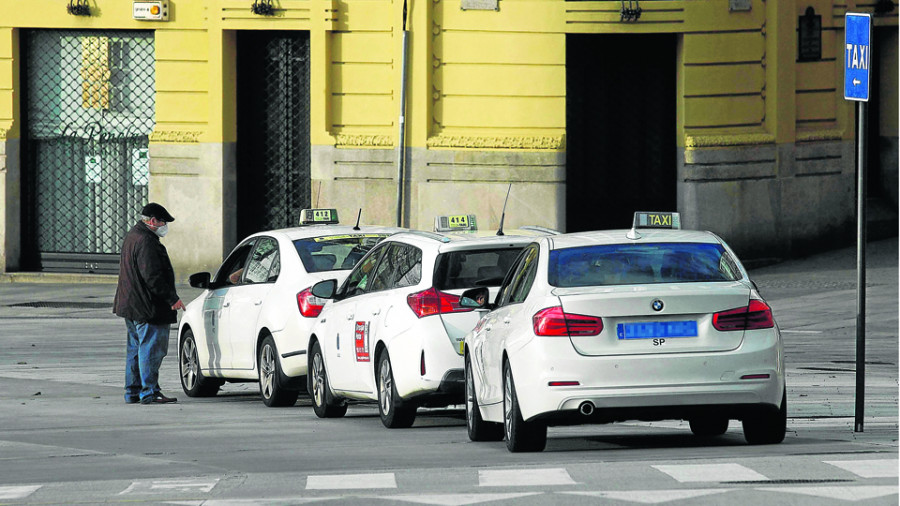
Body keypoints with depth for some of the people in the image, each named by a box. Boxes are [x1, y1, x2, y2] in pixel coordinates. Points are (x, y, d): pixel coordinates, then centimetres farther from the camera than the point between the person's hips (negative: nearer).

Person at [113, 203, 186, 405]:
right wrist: (172, 298, -18)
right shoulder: (145, 242, -19)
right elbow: (152, 277, -24)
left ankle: (133, 391, 20)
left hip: (131, 305, 11)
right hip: (147, 308, -11)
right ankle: (149, 392, -8)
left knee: (136, 349, 15)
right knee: (151, 348, -8)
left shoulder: (132, 236, 16)